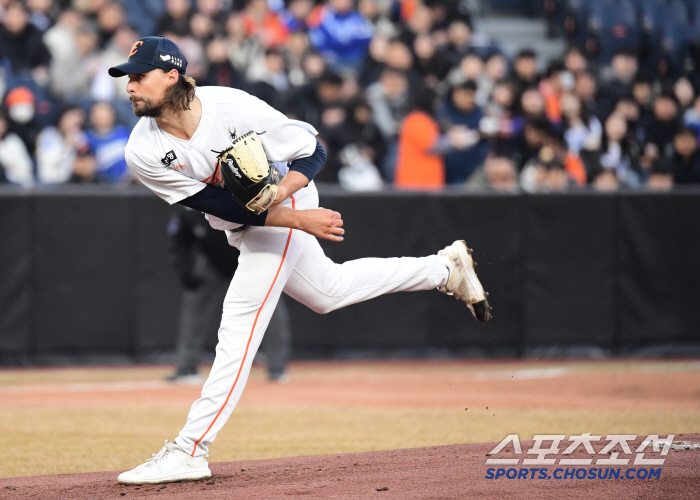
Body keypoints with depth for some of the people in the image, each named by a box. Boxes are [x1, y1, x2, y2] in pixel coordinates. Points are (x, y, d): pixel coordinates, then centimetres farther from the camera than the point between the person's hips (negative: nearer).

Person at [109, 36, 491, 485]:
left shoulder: (234, 108, -31)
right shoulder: (143, 152, -21)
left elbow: (314, 152, -17)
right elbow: (219, 206, -22)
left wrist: (277, 193, -36)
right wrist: (299, 218, -29)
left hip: (283, 209, -6)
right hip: (242, 227, 6)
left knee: (239, 329, -14)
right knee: (328, 291, 23)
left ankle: (189, 452, -13)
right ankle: (445, 268, 41)